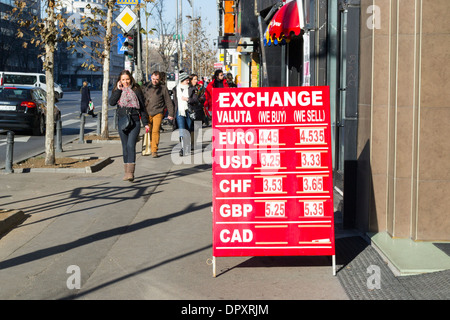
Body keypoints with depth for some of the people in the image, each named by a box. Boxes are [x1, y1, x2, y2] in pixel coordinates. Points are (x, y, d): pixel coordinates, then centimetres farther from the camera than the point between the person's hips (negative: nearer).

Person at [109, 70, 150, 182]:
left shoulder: (136, 90, 5)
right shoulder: (117, 91, 11)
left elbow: (142, 107, 7)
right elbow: (111, 102, -8)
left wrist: (146, 123, 5)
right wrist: (119, 89, -8)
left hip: (135, 121, -3)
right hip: (122, 121, 3)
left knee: (131, 145, -15)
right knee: (125, 147, 8)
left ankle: (130, 172, -20)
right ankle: (127, 171, 17)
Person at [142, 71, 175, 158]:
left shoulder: (163, 88, 1)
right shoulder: (147, 87, 8)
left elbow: (168, 102, 5)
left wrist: (170, 114, 2)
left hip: (158, 113, -3)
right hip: (147, 113, 3)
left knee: (155, 131, -13)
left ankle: (154, 150, -9)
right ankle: (148, 148, 21)